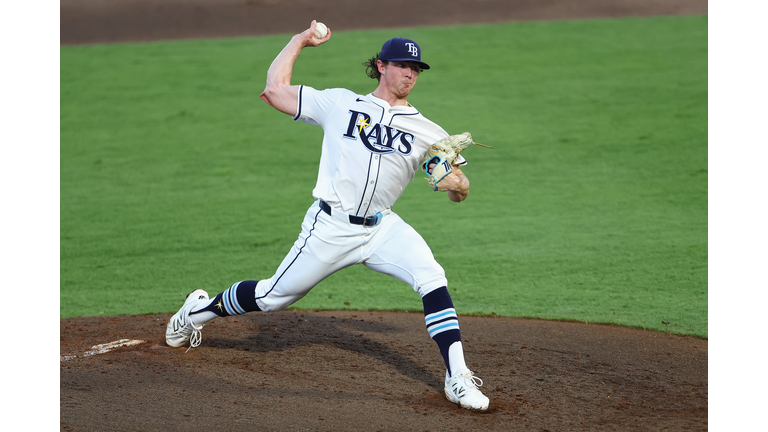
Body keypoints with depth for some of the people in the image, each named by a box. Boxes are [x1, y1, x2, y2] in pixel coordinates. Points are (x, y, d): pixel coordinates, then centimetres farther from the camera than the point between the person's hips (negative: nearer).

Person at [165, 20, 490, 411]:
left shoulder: (428, 132, 6)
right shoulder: (340, 104, 3)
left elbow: (460, 191, 4)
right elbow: (275, 89, 4)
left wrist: (456, 183, -20)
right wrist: (300, 40, 14)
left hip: (382, 229, 2)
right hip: (330, 228, -2)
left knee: (432, 279, -23)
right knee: (273, 297, 8)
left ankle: (457, 379, -22)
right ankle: (200, 310, 37)